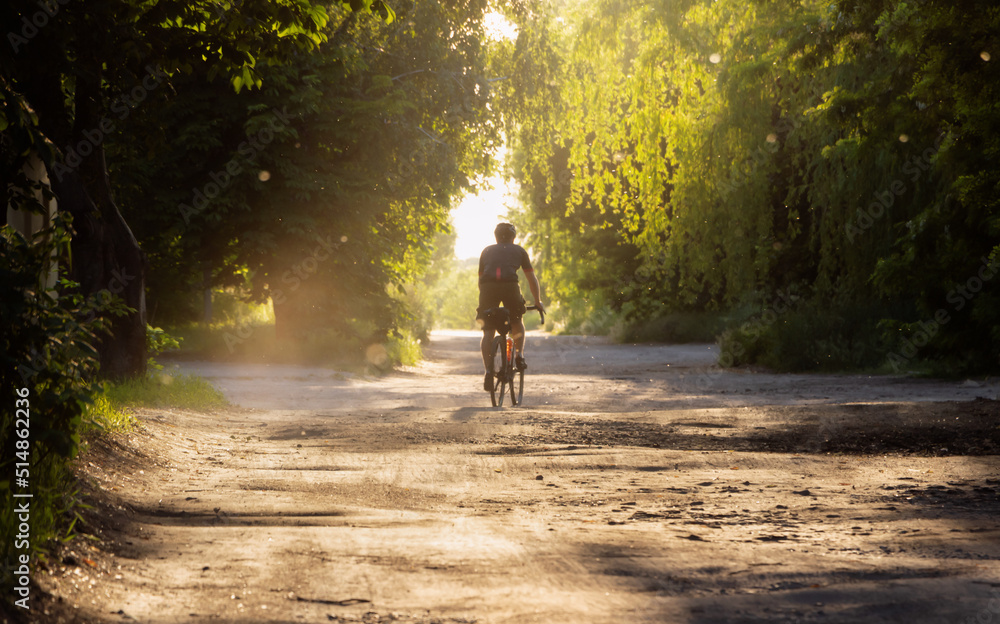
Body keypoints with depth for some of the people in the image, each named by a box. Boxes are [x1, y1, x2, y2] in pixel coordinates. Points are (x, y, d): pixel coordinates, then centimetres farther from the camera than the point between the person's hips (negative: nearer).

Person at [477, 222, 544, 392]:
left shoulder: (487, 251, 30)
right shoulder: (519, 250, 25)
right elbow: (531, 277, 25)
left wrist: (483, 299, 43)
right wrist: (538, 301, 33)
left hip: (488, 287, 1)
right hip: (510, 286, -1)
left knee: (488, 332, 6)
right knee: (517, 322, 26)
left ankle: (488, 370, -9)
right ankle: (519, 355, 9)